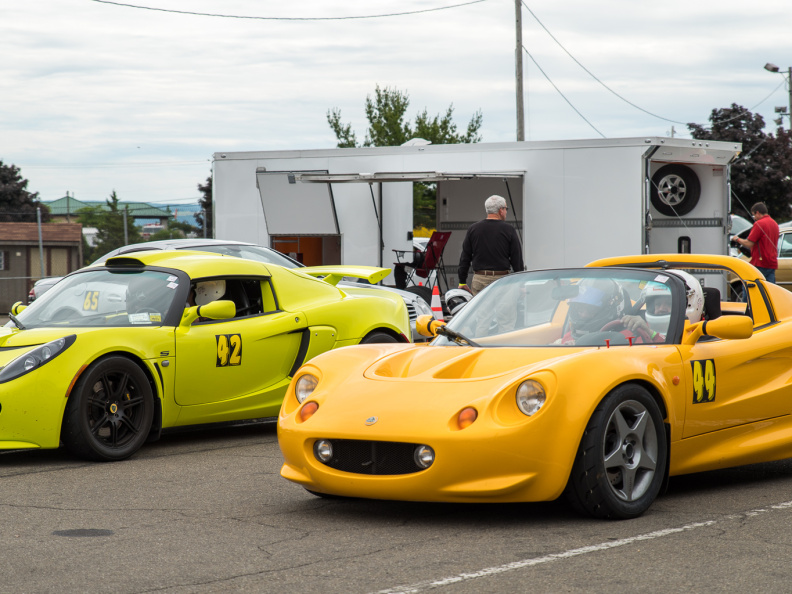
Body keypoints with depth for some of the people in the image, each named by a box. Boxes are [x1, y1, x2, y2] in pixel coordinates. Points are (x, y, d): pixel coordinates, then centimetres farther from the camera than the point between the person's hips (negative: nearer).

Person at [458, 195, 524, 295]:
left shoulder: (473, 229, 6)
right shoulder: (508, 230, -1)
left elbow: (465, 258, 8)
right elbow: (517, 260, 0)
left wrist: (462, 282, 15)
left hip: (479, 280, 2)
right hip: (501, 280, -2)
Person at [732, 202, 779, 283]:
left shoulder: (759, 224, -11)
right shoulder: (774, 224, 16)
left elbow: (749, 244, -14)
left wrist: (737, 239, 3)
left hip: (760, 264, -8)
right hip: (772, 264, 8)